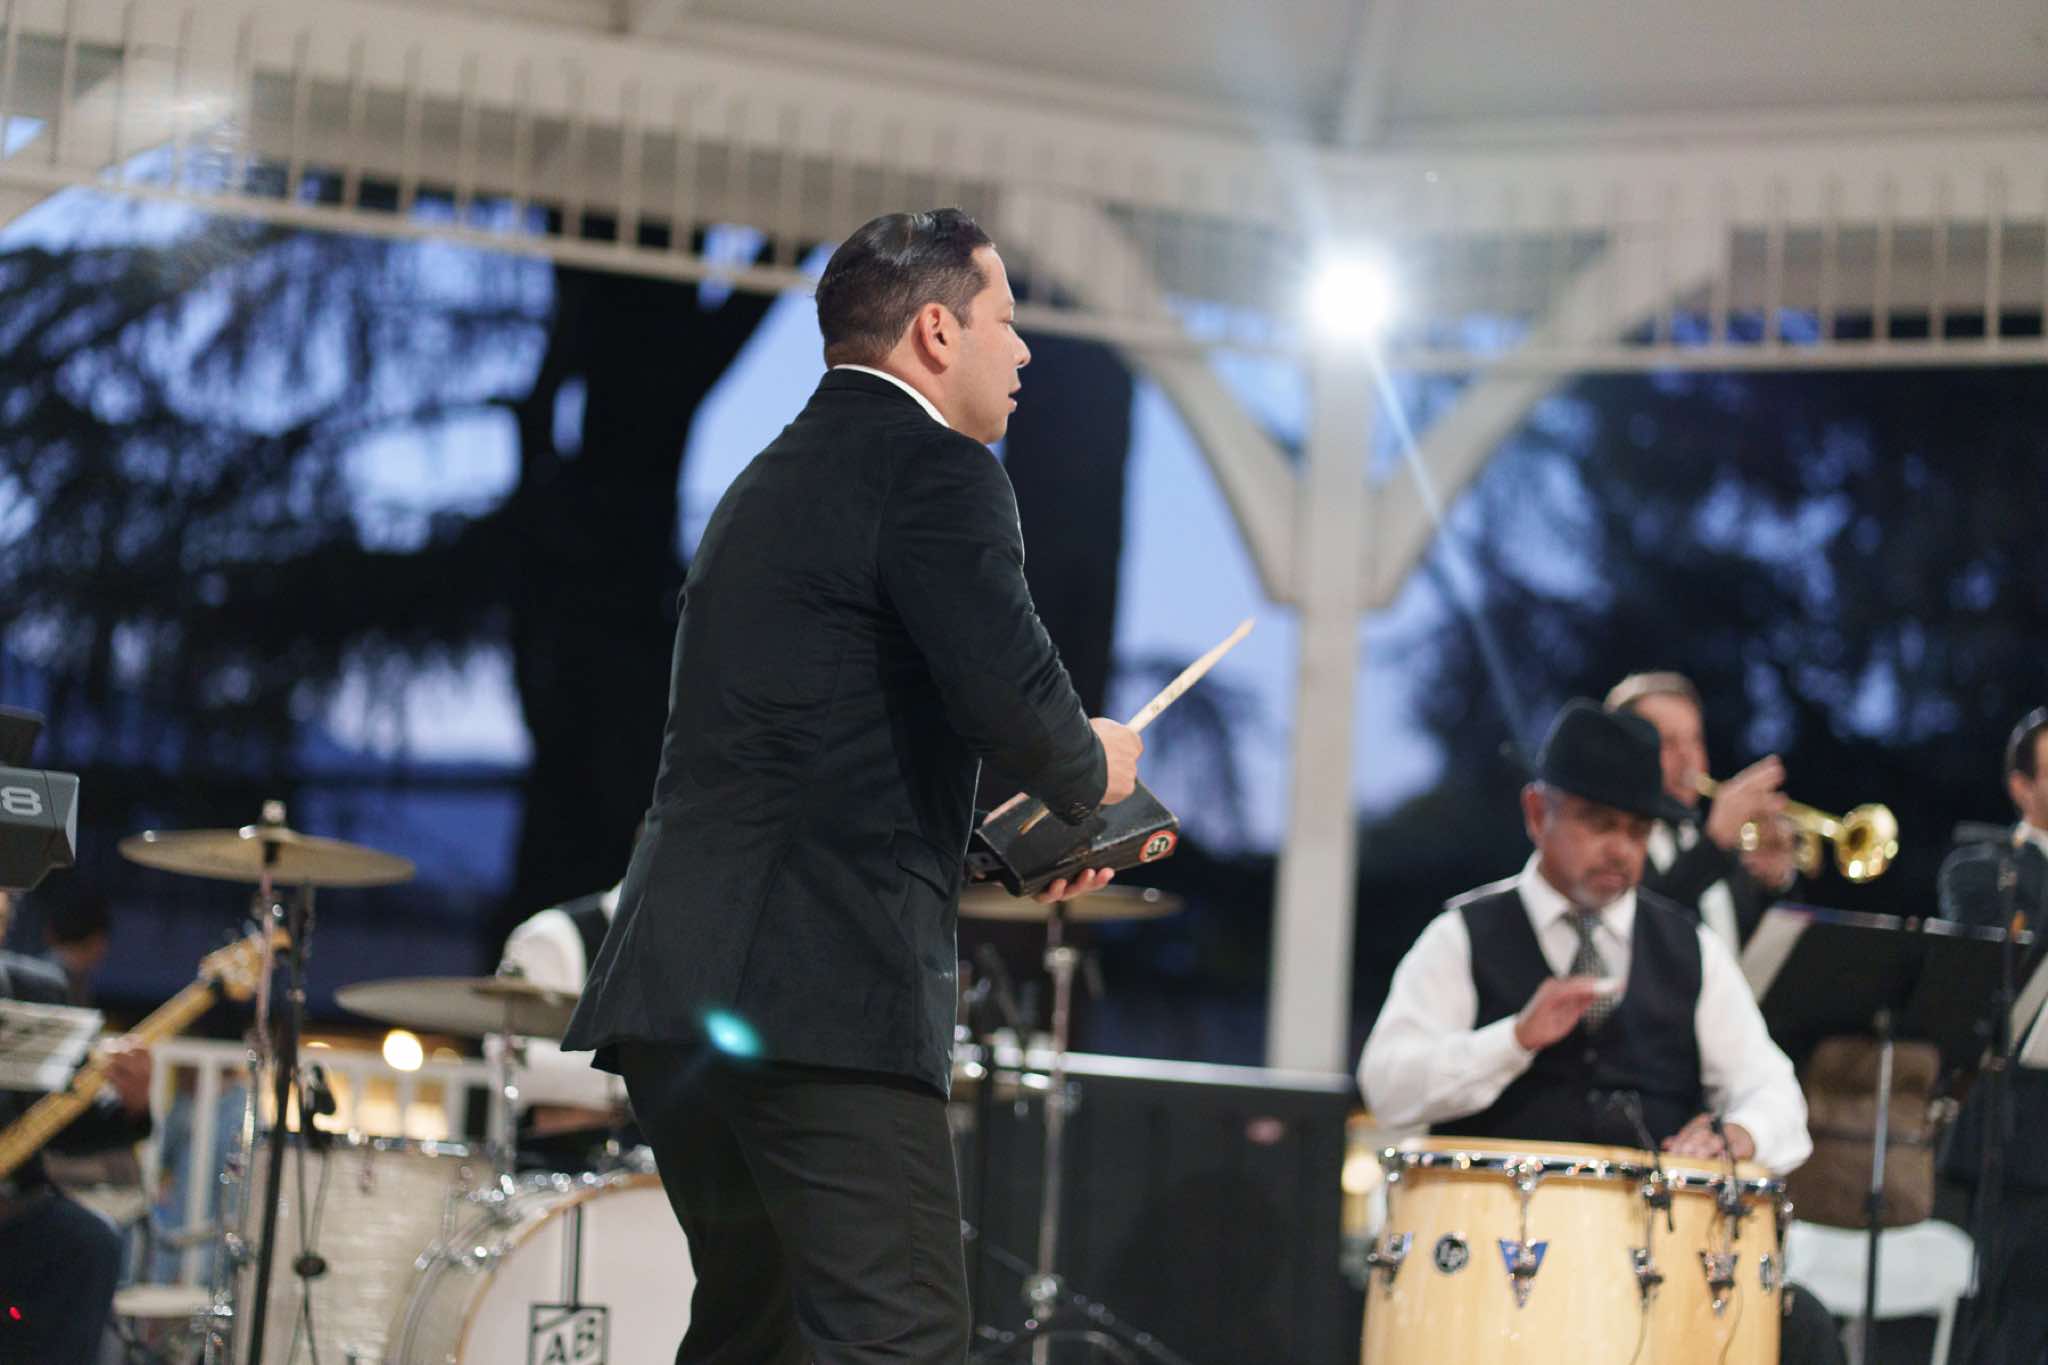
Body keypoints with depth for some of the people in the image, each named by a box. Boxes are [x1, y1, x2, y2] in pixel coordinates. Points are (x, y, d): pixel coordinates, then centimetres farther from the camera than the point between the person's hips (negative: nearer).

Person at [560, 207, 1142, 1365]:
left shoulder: (773, 481, 24)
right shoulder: (938, 472, -5)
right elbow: (1014, 696, -19)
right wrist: (1089, 770, 3)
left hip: (679, 983, 10)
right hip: (820, 986, -10)